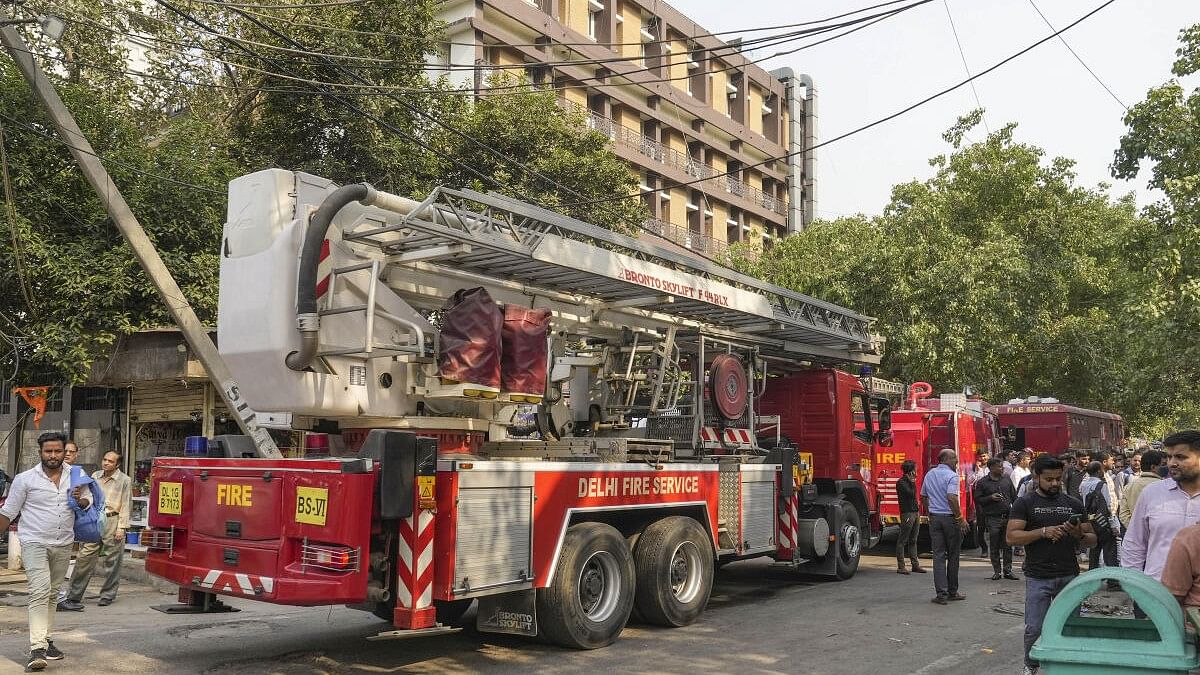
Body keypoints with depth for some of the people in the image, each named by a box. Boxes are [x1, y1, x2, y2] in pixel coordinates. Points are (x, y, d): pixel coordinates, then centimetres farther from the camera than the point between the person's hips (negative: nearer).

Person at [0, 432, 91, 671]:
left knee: (51, 593, 14)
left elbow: (88, 502, 15)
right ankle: (37, 649, -20)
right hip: (35, 543, -4)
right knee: (40, 592, -16)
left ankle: (46, 640, 24)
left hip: (63, 545, 4)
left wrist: (80, 500, -7)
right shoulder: (25, 479, -6)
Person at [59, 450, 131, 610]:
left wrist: (121, 528, -9)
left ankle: (107, 595, 13)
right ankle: (74, 595, 4)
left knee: (112, 560, 2)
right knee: (84, 556, -1)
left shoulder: (124, 481, -2)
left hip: (112, 521, -4)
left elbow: (126, 506, -4)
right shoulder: (95, 476, 12)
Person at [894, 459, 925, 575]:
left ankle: (915, 564, 17)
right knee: (902, 541, -4)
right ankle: (900, 566, -2)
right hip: (907, 513, -9)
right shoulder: (901, 482, -10)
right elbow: (910, 494, -19)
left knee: (913, 541, 12)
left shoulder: (910, 481, 17)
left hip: (916, 513, 9)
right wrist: (912, 482, -7)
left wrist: (918, 511, 18)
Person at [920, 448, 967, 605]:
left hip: (934, 518, 5)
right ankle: (952, 591, 17)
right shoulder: (951, 476, -12)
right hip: (950, 517, -5)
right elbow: (952, 498, -24)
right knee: (953, 555, 8)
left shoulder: (929, 474, 11)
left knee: (938, 555, 3)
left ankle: (941, 592, -3)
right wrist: (961, 518, -19)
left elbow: (923, 497, 17)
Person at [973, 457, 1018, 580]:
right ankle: (997, 571, 11)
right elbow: (977, 499, -1)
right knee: (995, 547, 2)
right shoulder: (982, 482, 0)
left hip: (1008, 518, 3)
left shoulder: (1007, 480, 11)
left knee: (1008, 546, 5)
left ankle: (1007, 570, 13)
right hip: (993, 518, -3)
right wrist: (990, 498, -15)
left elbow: (1014, 497, 14)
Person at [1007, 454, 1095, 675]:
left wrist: (1079, 534, -9)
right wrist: (1043, 532, -18)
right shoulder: (1025, 503, 2)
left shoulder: (1073, 504, 11)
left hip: (1069, 576, 2)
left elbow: (1092, 540, 13)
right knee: (1034, 629, -1)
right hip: (1038, 578, -2)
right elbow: (1011, 537, -8)